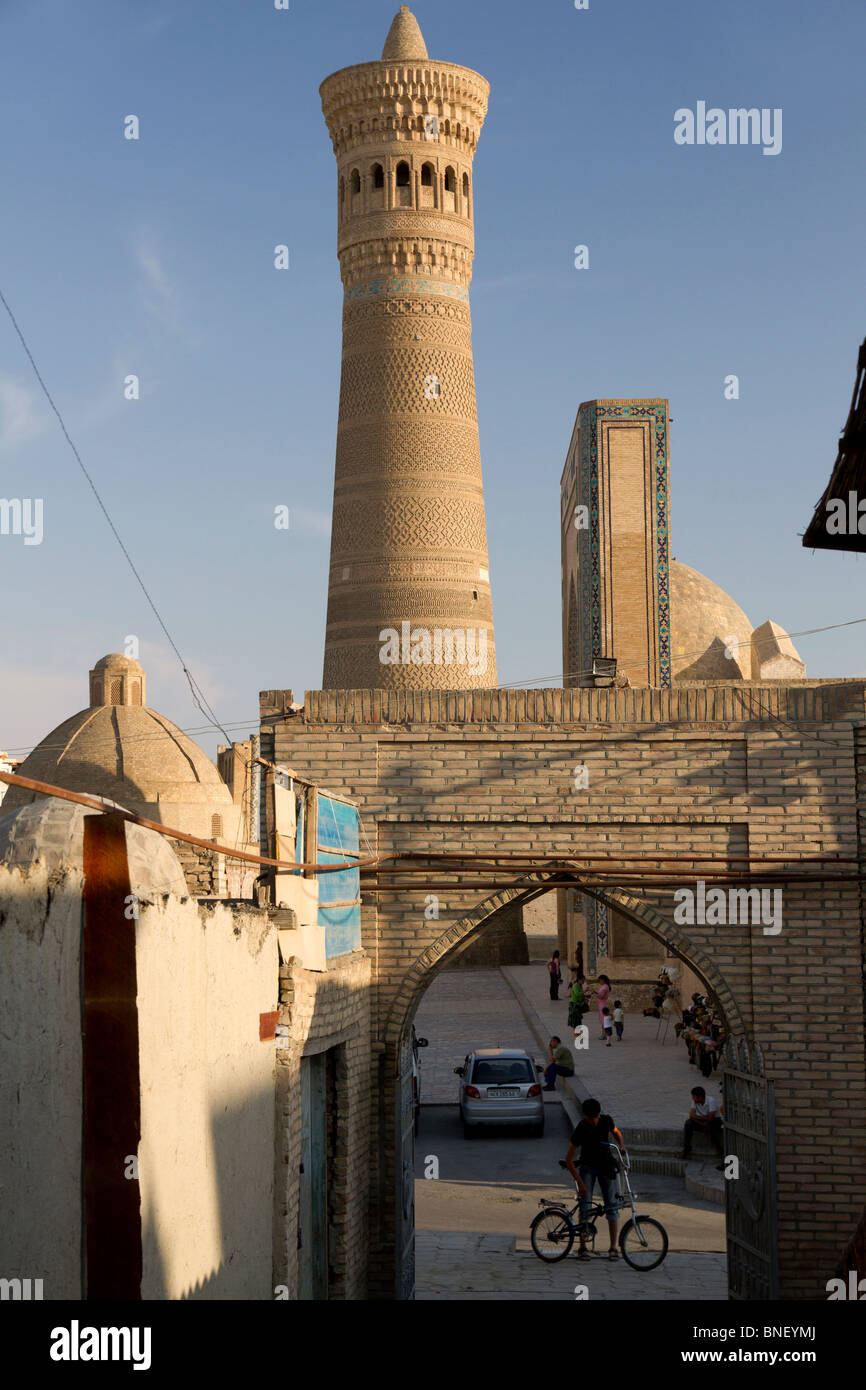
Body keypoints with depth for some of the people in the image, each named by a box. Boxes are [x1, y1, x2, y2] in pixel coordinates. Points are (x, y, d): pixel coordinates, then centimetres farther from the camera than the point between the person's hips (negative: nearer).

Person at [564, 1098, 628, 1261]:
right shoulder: (581, 1129, -23)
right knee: (585, 1206, -9)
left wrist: (622, 1145, -8)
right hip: (587, 1166, -3)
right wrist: (580, 1183, -23)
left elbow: (615, 1132, 13)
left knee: (611, 1205, -5)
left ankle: (613, 1247, -1)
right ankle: (583, 1247, -1)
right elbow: (569, 1160, -20)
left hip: (606, 1166, 3)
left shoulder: (606, 1121, -13)